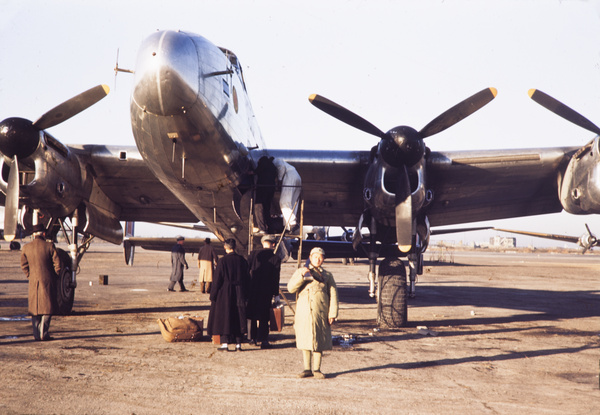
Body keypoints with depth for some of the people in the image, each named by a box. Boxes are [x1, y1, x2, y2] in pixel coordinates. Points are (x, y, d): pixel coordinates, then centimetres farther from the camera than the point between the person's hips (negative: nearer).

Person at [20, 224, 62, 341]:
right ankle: (44, 333, 0)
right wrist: (55, 277, 7)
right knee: (48, 307, 5)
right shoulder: (49, 246, -9)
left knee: (35, 307, 12)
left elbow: (24, 265, 7)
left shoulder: (26, 248, 0)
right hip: (48, 281, -3)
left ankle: (36, 334, 13)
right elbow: (57, 264, -7)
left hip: (33, 282, 3)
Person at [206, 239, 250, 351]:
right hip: (239, 294, 4)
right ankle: (238, 343, 9)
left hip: (225, 293, -4)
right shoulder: (242, 260, 1)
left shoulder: (222, 261, -12)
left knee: (224, 317, 5)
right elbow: (247, 279, 6)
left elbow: (217, 280, -10)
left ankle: (225, 343, 3)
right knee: (238, 318, 9)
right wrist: (245, 295, 15)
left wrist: (212, 296, -2)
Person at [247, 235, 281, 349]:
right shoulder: (275, 258, -7)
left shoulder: (254, 254, -2)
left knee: (252, 315, 14)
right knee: (264, 317, 4)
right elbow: (275, 278, -6)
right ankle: (263, 340, 3)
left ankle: (253, 338, 21)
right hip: (266, 291, -2)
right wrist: (276, 294, 1)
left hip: (252, 289, 2)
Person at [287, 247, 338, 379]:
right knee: (305, 340, 1)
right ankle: (307, 369, 10)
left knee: (319, 341, 0)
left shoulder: (327, 275, 13)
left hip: (320, 313, 0)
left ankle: (317, 369, 8)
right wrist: (302, 276, -13)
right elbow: (291, 288, 0)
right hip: (303, 313, 0)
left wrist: (332, 314, -3)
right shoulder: (300, 271, 13)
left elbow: (333, 295, 7)